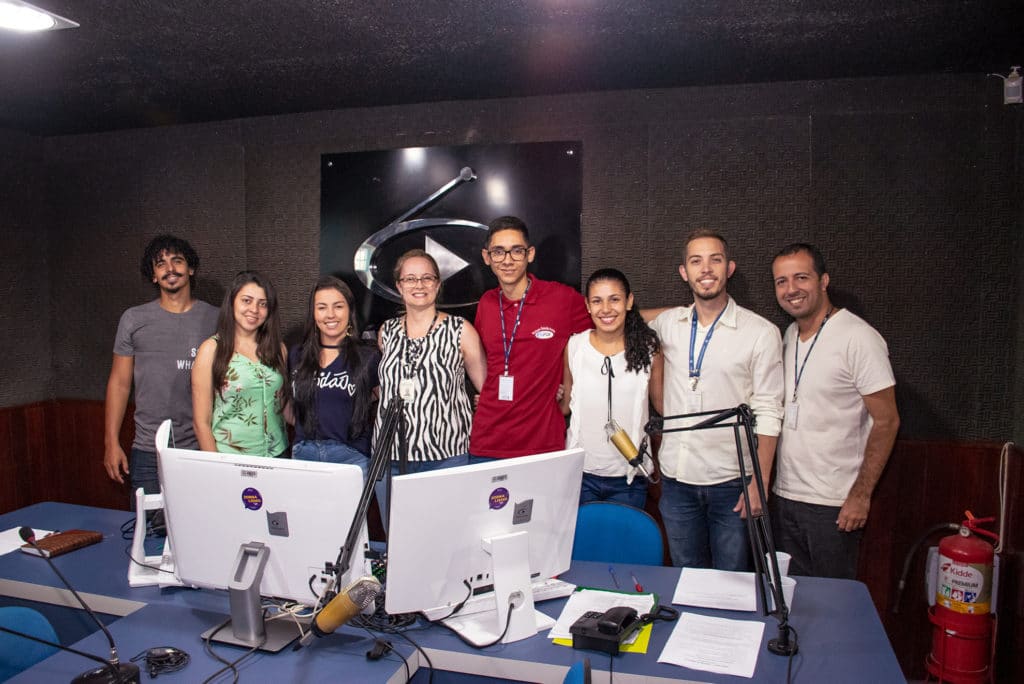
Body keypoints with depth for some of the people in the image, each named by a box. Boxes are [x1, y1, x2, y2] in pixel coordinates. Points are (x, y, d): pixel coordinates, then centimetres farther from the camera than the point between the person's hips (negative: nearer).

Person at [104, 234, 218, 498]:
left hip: (203, 448, -1)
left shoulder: (216, 319, 4)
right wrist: (111, 442, 3)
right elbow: (119, 383, 9)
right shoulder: (134, 319, 6)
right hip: (148, 453, 1)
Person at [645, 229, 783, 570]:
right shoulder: (667, 324, 3)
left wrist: (759, 482, -11)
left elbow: (768, 414, -8)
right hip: (676, 478, 3)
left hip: (731, 482, -3)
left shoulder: (761, 333, -7)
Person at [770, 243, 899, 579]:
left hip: (834, 504, -6)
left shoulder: (859, 338, -13)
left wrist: (861, 495, -15)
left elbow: (886, 421, -12)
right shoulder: (789, 336, 9)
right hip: (785, 496, 6)